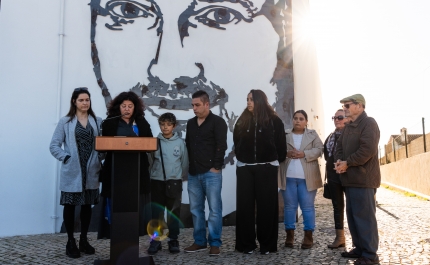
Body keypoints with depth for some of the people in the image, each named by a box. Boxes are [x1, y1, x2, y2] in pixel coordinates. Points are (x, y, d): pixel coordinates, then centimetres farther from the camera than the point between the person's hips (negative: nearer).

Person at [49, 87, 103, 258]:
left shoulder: (97, 122, 6)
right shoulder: (65, 122, 0)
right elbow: (54, 145, -2)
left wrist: (100, 157, -9)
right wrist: (66, 158, -12)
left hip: (91, 172, 3)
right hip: (72, 172, -2)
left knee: (87, 205, 11)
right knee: (70, 205, 4)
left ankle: (84, 241, 24)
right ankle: (71, 242, 16)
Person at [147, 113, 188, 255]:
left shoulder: (180, 142, 1)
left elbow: (185, 163, 5)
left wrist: (177, 175, 8)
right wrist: (155, 173, 2)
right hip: (157, 182, 0)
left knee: (174, 212, 5)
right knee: (156, 212, 4)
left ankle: (173, 240, 16)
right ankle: (155, 241, 13)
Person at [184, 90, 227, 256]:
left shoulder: (218, 122, -3)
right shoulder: (190, 123, 15)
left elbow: (221, 146, -10)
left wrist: (216, 167, -14)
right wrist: (189, 167, 11)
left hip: (211, 173, -6)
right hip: (193, 173, 6)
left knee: (214, 209, -1)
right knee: (195, 209, 10)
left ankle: (215, 243, 8)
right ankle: (199, 241, 20)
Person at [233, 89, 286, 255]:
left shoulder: (274, 121, -1)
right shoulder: (242, 121, 8)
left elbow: (280, 144, 2)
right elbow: (236, 142, 15)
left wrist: (277, 161, 6)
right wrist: (242, 158, 12)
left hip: (267, 168, -3)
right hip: (245, 168, 3)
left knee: (266, 205, 3)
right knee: (245, 205, 2)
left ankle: (267, 244, 11)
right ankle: (246, 244, 10)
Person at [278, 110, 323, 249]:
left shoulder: (313, 134, 8)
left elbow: (319, 150, -3)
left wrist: (304, 154, -16)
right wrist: (286, 153, -15)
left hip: (307, 178, -1)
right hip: (288, 177, 1)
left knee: (308, 206, 3)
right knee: (289, 206, 7)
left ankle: (308, 236, 10)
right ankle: (289, 235, 15)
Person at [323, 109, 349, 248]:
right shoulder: (331, 136, 16)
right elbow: (325, 152, 22)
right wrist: (331, 164, 9)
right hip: (333, 176, 7)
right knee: (337, 206, 9)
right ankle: (340, 237, 15)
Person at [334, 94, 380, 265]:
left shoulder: (369, 123, -9)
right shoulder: (348, 127, 20)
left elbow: (368, 149, -20)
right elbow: (339, 146, 17)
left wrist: (347, 163, -14)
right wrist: (339, 160, -4)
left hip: (363, 179, -9)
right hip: (350, 179, 9)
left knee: (364, 216, -6)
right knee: (352, 215, 14)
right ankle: (359, 248, 24)